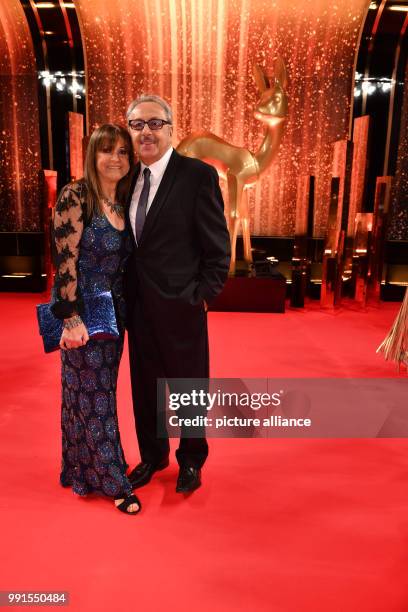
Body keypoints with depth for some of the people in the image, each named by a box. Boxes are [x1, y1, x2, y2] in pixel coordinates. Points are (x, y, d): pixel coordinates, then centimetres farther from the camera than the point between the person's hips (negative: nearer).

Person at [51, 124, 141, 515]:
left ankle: (88, 468, 37)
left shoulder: (124, 202, 9)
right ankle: (111, 481, 20)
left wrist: (125, 310, 11)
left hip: (114, 312, 7)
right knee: (93, 396, 5)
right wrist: (72, 318, -19)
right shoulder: (75, 197, -12)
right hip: (84, 313, -7)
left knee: (101, 392, 17)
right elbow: (65, 262, -16)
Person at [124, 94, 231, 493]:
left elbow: (218, 248, -10)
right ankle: (152, 456, 40)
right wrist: (128, 293, 7)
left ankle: (191, 459, 36)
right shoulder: (130, 177, 8)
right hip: (138, 305, 6)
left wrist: (202, 296, -12)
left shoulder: (199, 175, -10)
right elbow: (130, 241, 13)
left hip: (180, 306, -5)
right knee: (145, 385, 17)